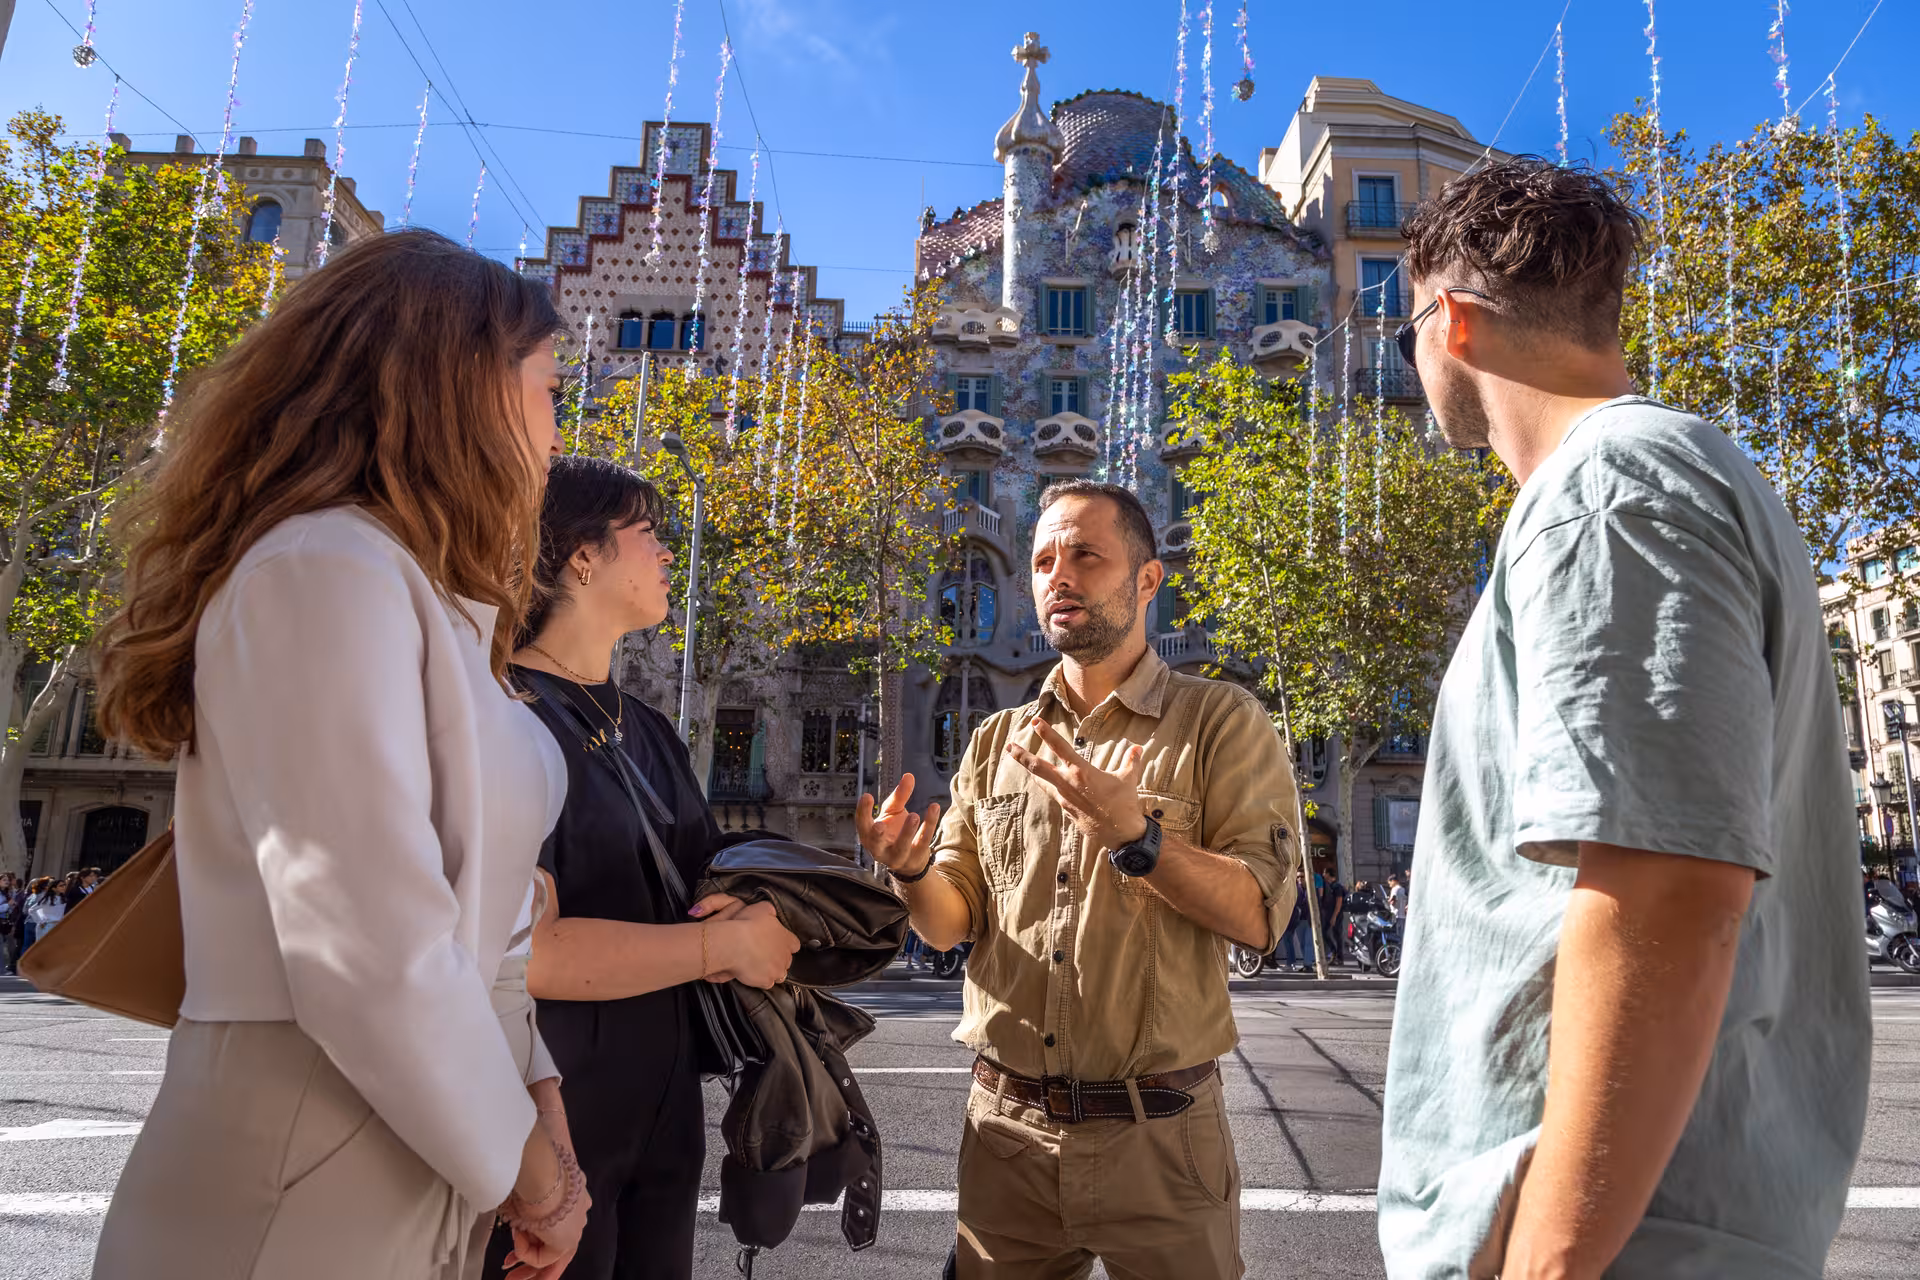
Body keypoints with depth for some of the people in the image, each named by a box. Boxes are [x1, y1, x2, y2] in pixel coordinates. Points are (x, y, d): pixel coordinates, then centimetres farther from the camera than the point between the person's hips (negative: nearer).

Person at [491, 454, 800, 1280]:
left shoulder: (646, 730, 11)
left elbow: (709, 883, 19)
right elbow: (525, 951, -25)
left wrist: (746, 908, -5)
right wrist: (726, 945, -16)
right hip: (547, 1133, -8)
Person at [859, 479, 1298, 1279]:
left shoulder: (1220, 724, -4)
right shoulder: (994, 743, 8)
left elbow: (1258, 915, -13)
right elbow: (949, 925, 6)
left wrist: (1136, 837, -27)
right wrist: (913, 870, -15)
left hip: (1156, 1134, -3)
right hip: (1005, 1126, 3)